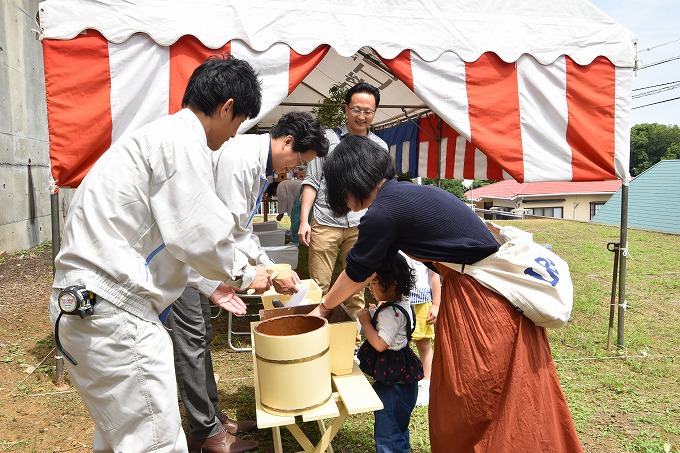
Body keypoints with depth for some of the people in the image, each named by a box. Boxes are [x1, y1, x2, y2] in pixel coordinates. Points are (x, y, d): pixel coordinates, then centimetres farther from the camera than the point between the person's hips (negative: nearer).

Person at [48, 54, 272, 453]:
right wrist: (244, 274, 1)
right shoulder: (184, 140, -14)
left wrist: (209, 284, 24)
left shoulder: (161, 135, 18)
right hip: (111, 311, -11)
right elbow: (200, 235, -18)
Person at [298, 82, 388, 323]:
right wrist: (304, 220, -7)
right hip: (326, 223, -2)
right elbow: (312, 181, 3)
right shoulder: (327, 139, 4)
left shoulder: (380, 146, 11)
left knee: (357, 287, 9)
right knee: (319, 286, 0)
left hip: (361, 226, 2)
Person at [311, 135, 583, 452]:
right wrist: (333, 298, 29)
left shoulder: (383, 212, -18)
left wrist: (323, 308, 16)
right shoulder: (404, 194, 10)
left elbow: (356, 273, -3)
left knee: (470, 406, 10)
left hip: (481, 302, -9)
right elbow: (371, 266, 21)